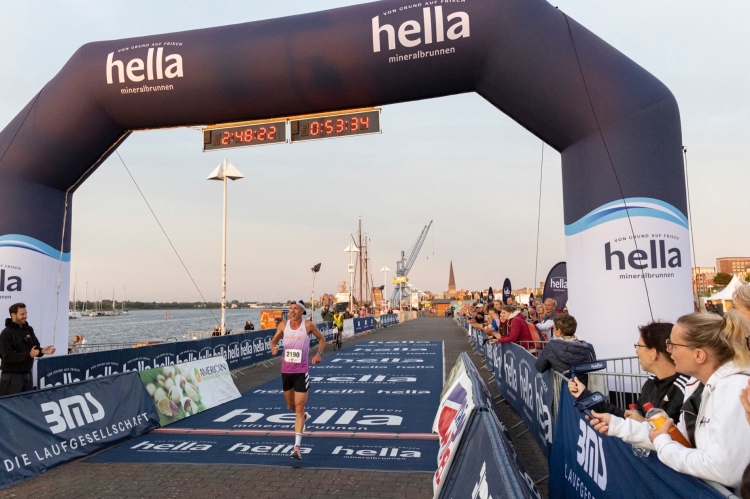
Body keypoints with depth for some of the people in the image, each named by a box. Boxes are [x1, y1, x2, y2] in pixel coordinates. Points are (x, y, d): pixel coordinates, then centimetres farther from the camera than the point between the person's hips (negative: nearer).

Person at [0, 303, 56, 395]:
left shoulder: (28, 329, 8)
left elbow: (35, 347, 11)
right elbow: (8, 357, -20)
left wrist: (42, 351, -12)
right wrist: (28, 355, -28)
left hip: (27, 374, 7)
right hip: (11, 376, -7)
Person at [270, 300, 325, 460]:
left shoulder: (308, 325, -7)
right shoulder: (283, 325, 0)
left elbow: (321, 339, 7)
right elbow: (274, 340, 13)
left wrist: (319, 353, -9)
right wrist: (273, 347, -10)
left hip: (302, 371, -4)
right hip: (286, 370, 4)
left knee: (299, 408, -6)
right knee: (291, 405, 19)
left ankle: (297, 447, -4)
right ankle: (304, 416, 53)